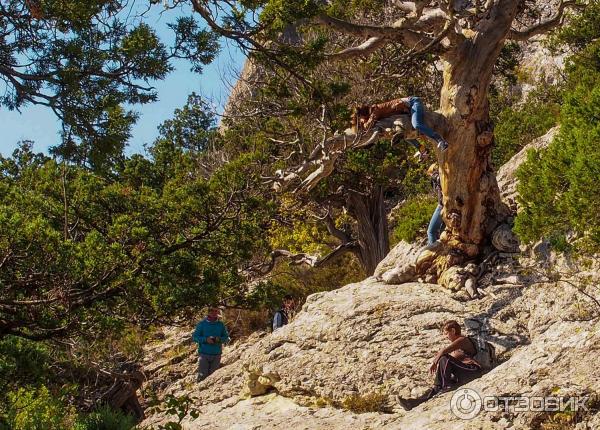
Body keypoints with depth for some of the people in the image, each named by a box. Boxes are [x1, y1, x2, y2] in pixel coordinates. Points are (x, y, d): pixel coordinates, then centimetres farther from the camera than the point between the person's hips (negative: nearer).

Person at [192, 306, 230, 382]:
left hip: (216, 355, 2)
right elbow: (194, 337, 0)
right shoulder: (202, 323, 1)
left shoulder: (221, 325, 7)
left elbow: (227, 338, 9)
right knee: (202, 376, -7)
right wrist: (206, 339, -16)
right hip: (204, 354, -2)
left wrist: (219, 339, -13)